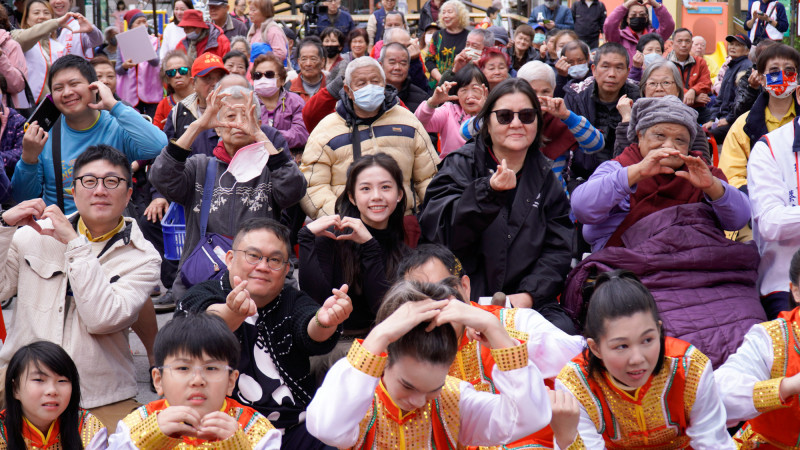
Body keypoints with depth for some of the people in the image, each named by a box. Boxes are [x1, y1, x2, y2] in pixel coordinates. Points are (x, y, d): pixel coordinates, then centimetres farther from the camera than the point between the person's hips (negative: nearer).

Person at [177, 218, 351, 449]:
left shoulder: (293, 302, 14)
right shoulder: (201, 295, 6)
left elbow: (312, 335, -9)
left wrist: (324, 321, -35)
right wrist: (233, 314, -44)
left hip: (295, 428, 2)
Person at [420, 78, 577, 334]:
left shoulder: (545, 178, 14)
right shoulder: (461, 165, 4)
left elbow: (558, 248, 9)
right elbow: (441, 232, -12)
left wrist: (528, 294, -8)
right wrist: (488, 191, -28)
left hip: (529, 303, 3)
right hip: (465, 300, -3)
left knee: (564, 331, -26)